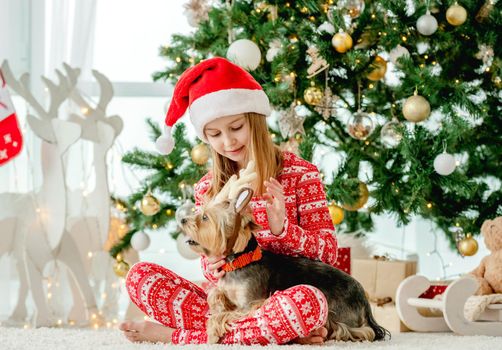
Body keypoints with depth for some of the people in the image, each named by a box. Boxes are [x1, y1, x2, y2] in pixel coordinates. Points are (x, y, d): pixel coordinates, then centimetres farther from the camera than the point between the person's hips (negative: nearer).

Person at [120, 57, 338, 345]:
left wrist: (282, 227, -22)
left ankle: (179, 336, -24)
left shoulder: (299, 173, -1)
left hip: (281, 296, -4)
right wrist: (212, 268, -11)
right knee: (140, 275, -14)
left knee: (311, 301, -40)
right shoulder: (208, 189, 9)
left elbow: (328, 252, -4)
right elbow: (209, 253, 14)